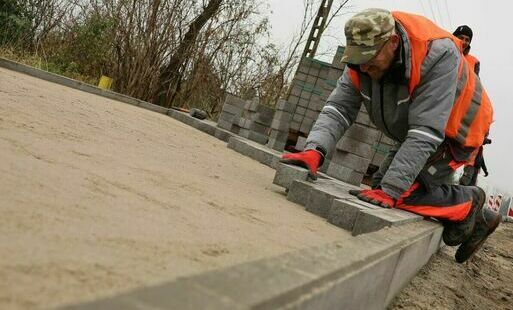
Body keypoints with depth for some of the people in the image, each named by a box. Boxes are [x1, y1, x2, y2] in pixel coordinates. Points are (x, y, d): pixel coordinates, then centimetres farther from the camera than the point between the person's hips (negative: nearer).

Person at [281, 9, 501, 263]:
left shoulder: (438, 56, -37)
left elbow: (426, 133, -40)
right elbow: (338, 109, -22)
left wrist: (390, 190, -42)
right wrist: (315, 150, -41)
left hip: (454, 132, -7)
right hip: (413, 135, 8)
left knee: (404, 191, -23)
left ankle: (468, 202, 7)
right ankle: (478, 220, 17)